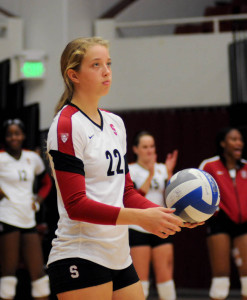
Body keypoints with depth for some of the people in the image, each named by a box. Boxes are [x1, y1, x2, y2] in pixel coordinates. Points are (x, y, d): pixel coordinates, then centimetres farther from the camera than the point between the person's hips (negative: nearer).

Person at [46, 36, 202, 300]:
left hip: (119, 257, 8)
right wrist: (139, 217, -26)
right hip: (80, 256, -8)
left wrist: (169, 214, -1)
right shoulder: (66, 125, -11)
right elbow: (76, 204, -18)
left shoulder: (115, 123, 14)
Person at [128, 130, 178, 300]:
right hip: (138, 229, -3)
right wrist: (150, 174, -20)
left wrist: (169, 173, -11)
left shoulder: (162, 170, 10)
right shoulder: (130, 170, -1)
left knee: (166, 277, 3)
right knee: (141, 278, -1)